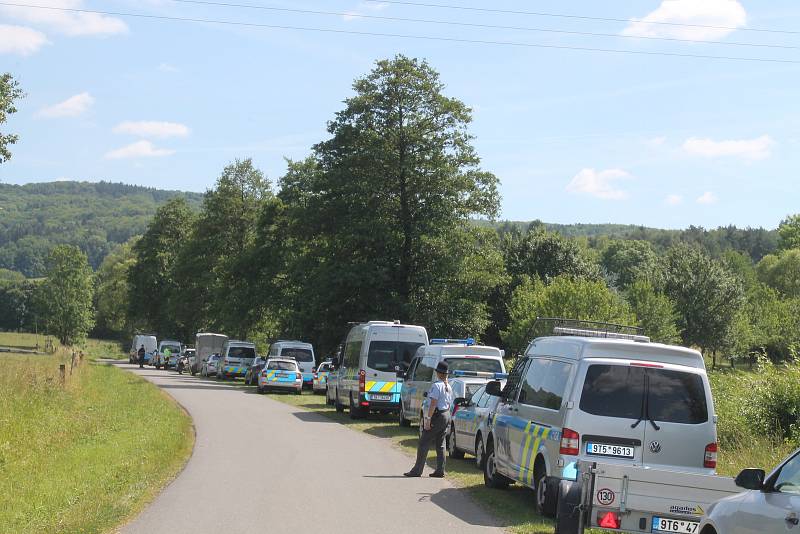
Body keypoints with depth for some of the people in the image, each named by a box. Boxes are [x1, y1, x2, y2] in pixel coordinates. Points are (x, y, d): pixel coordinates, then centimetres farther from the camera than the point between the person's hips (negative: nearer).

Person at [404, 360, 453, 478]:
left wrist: (428, 419, -20)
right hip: (446, 416, 8)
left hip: (437, 416, -8)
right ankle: (440, 471, 10)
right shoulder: (449, 387, 11)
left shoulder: (436, 385, -14)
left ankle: (417, 470, -4)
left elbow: (433, 404, -20)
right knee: (440, 445, 12)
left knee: (424, 444, -3)